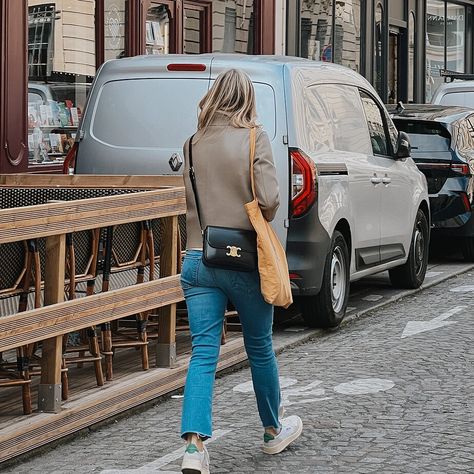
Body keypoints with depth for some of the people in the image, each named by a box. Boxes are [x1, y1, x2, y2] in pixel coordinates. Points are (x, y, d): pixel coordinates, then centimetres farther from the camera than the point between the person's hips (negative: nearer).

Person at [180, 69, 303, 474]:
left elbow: (189, 200, 9)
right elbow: (269, 199, -15)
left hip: (198, 260, 3)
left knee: (203, 354, 0)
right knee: (260, 349, 15)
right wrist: (260, 223, 5)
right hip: (244, 262, -3)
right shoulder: (254, 139, -8)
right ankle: (274, 431, 33)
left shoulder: (194, 144, 5)